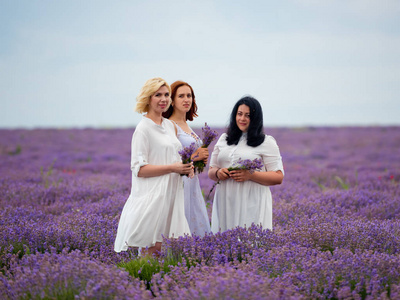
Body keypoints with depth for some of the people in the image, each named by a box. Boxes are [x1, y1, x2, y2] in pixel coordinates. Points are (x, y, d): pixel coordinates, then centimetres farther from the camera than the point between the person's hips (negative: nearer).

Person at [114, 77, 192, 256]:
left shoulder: (169, 125, 14)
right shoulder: (144, 128, -10)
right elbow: (139, 169, -15)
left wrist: (185, 167, 5)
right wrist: (172, 168, -20)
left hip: (170, 195, 8)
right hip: (152, 196, -8)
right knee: (151, 250, -5)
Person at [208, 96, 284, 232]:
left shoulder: (267, 142, 3)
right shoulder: (224, 139, 17)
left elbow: (278, 177, -3)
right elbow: (211, 171, 20)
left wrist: (250, 175, -15)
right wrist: (218, 173, -4)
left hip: (253, 205, -4)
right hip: (225, 203, 4)